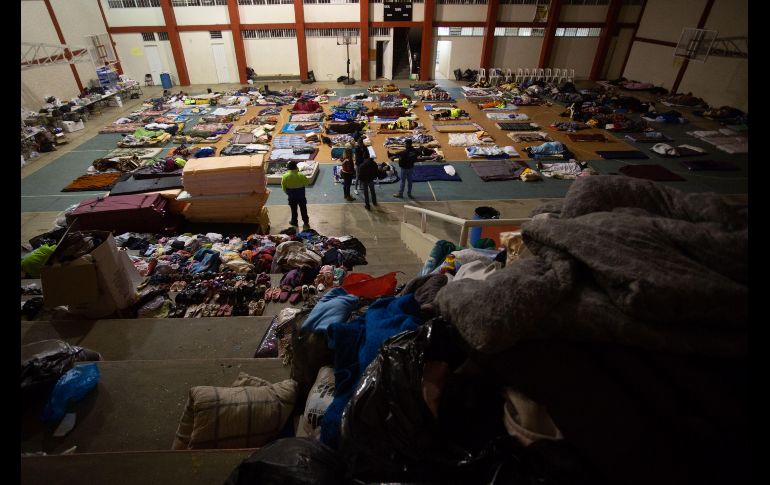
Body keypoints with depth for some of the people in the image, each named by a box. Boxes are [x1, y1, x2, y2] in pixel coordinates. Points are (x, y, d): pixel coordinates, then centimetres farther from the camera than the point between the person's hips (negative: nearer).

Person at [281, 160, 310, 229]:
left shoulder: (285, 176, -16)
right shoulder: (301, 175, -19)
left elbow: (283, 187, -4)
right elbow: (306, 183, -5)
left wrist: (288, 193, 12)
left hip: (292, 197, 0)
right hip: (301, 196, 0)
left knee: (294, 210, 18)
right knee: (303, 209, 17)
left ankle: (294, 222, 32)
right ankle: (306, 221, 30)